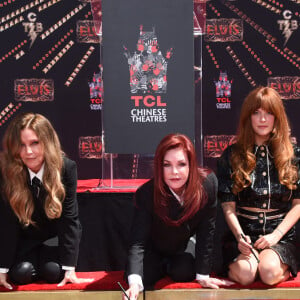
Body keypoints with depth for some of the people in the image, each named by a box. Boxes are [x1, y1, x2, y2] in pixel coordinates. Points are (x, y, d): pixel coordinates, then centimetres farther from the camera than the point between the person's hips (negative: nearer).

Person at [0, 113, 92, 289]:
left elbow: (69, 218, -20)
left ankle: (46, 259, 16)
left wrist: (69, 268, -22)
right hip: (24, 239, 0)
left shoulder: (66, 167, -24)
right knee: (20, 274, -21)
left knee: (54, 273, -20)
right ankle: (34, 260, 15)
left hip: (55, 236, 0)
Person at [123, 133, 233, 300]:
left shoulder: (208, 184, -31)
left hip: (184, 245, 1)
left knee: (183, 273, -19)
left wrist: (203, 275, -18)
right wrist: (135, 283, -54)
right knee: (144, 275, -20)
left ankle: (171, 266, 20)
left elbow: (206, 231, -21)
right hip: (154, 249, -1)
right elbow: (138, 242, -38)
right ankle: (162, 267, 18)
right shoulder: (146, 194, -35)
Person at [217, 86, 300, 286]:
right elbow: (228, 204, 1)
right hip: (242, 234, 0)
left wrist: (275, 235, -9)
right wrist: (239, 236, -15)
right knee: (245, 273, -29)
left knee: (268, 271, -30)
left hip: (281, 236, 0)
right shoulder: (232, 155, 6)